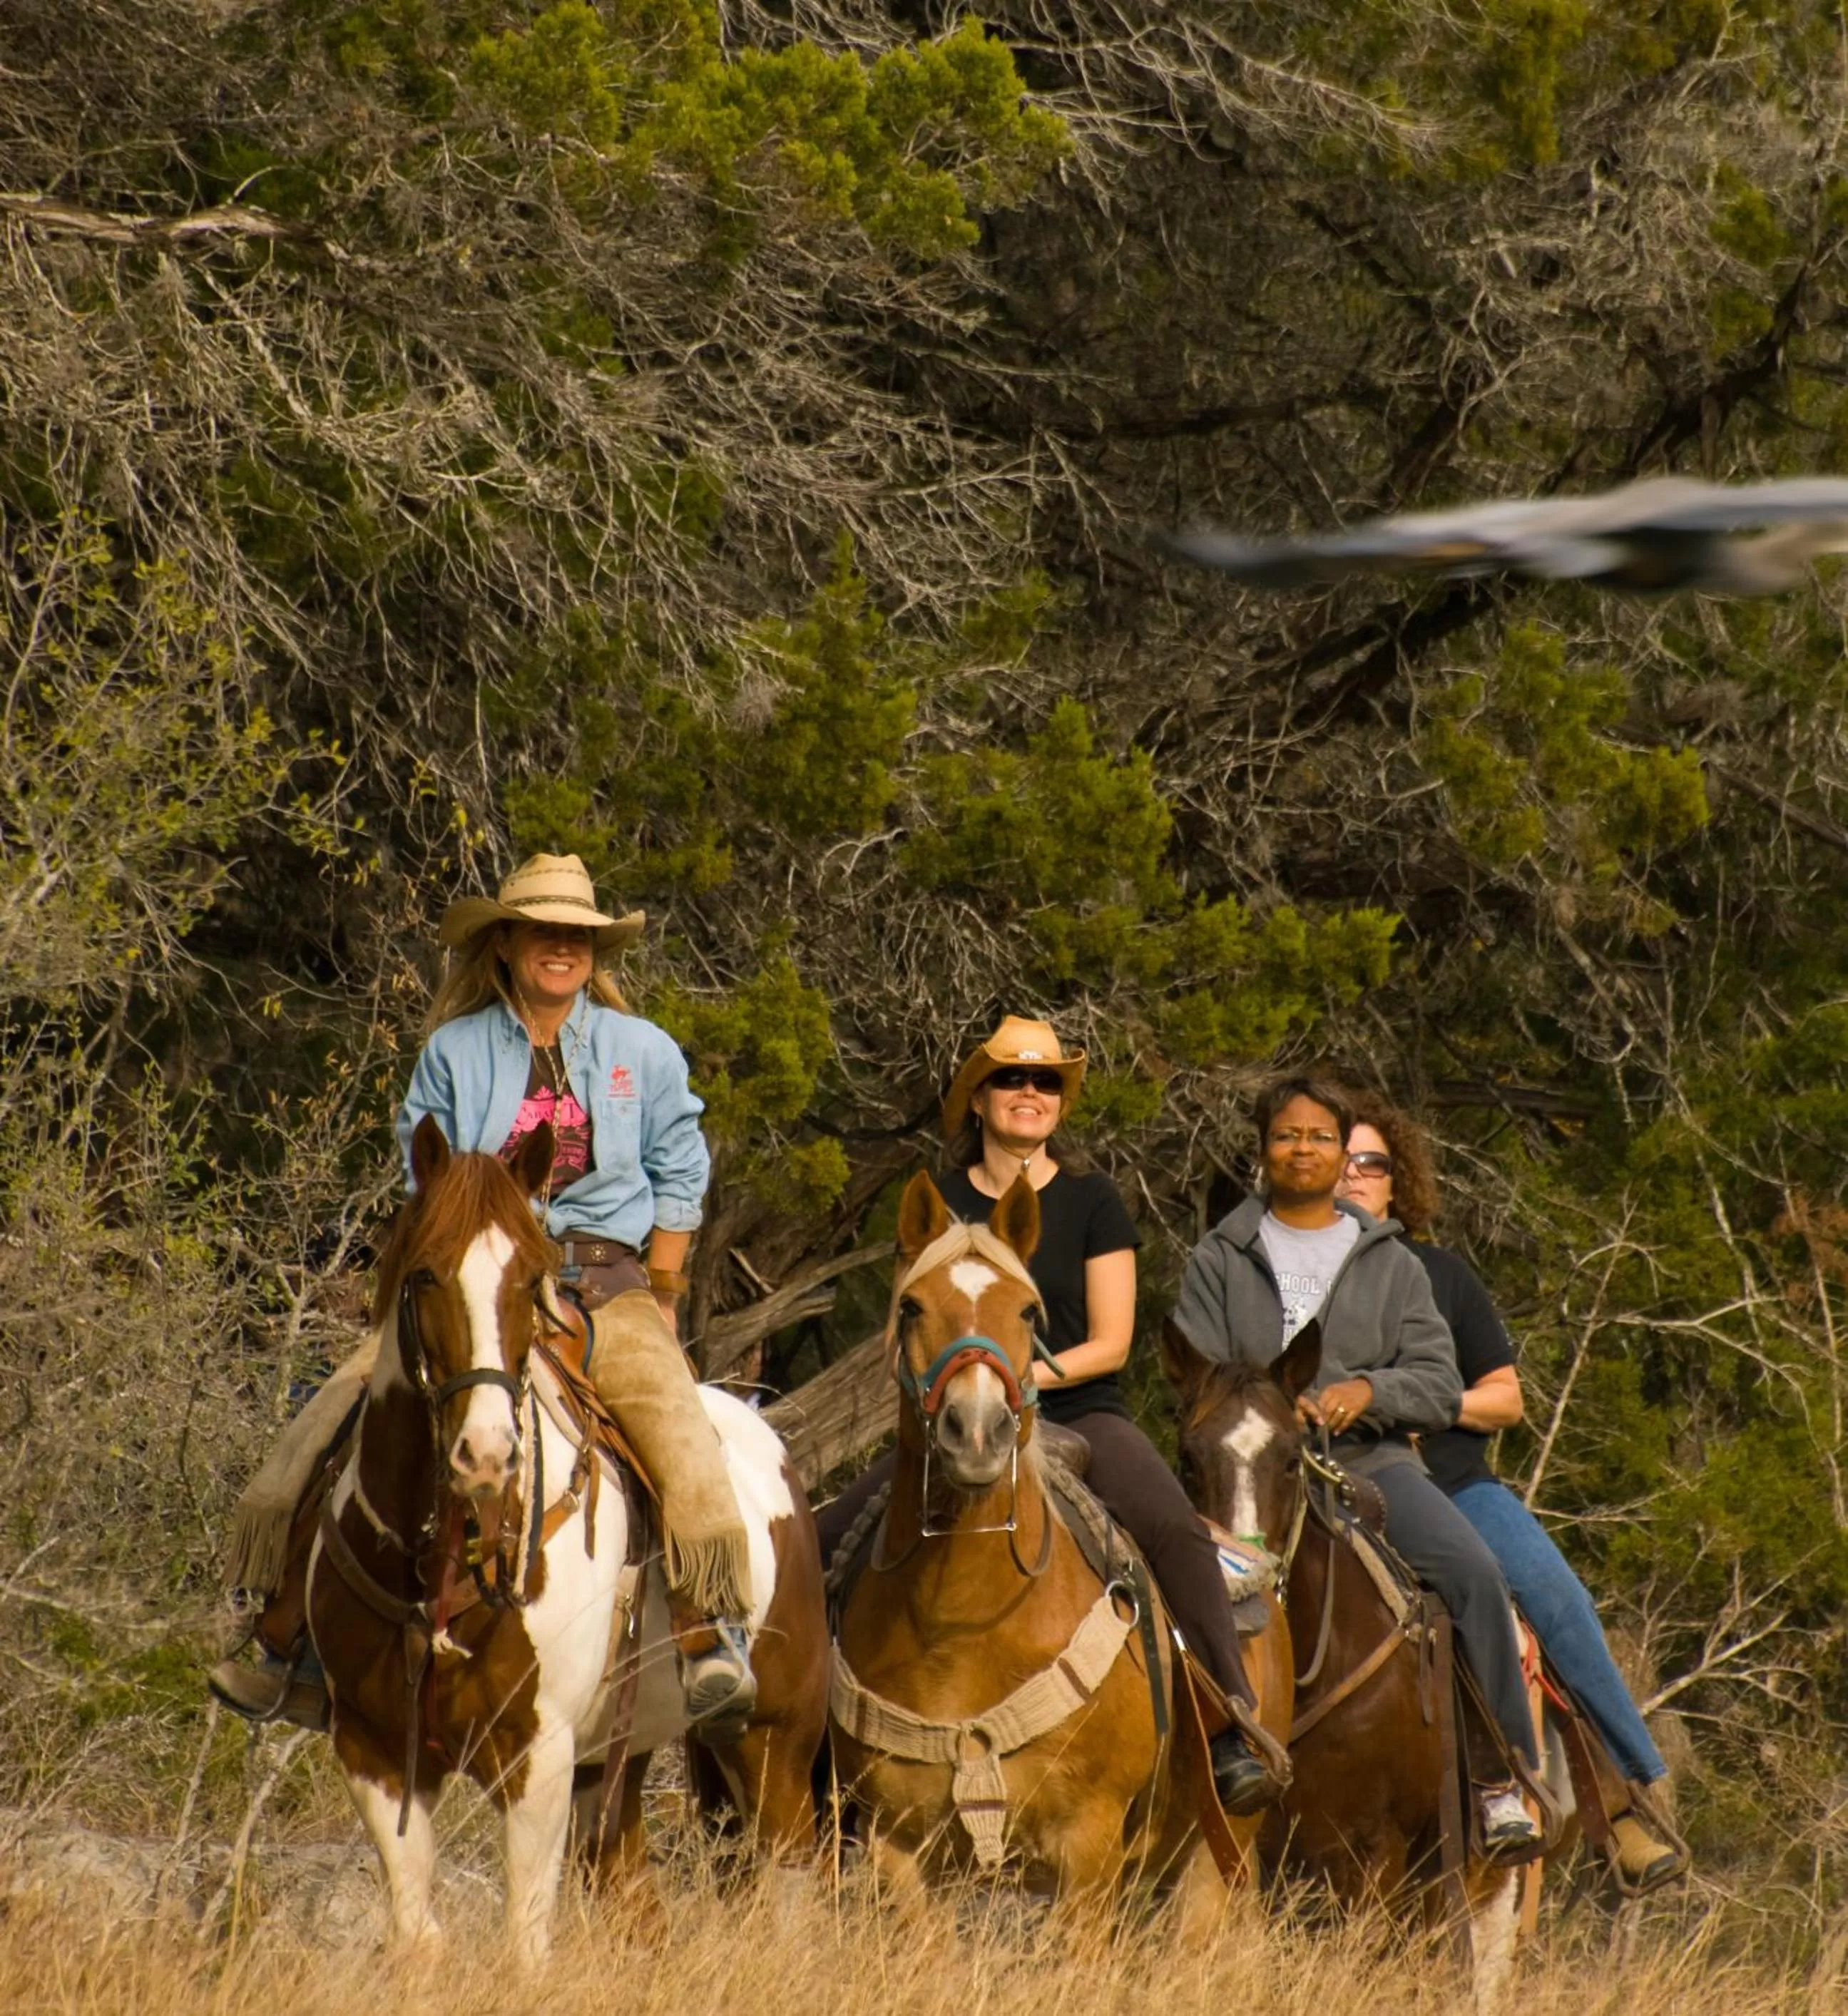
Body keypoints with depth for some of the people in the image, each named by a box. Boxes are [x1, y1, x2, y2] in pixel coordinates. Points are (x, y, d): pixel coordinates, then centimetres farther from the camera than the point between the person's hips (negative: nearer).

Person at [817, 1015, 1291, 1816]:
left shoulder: (1091, 1203, 4)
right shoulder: (939, 1204, 10)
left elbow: (1111, 1344, -1)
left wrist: (1030, 1375, -17)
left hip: (1079, 1413, -3)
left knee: (1175, 1529, -32)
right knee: (822, 1540, -14)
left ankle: (1234, 1728, -35)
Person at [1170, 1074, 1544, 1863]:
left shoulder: (1389, 1262, 16)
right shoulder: (1222, 1259, 14)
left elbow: (1439, 1383, 8)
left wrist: (1367, 1391, -13)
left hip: (1372, 1459, 1)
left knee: (1475, 1573, -25)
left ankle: (1502, 1780, -23)